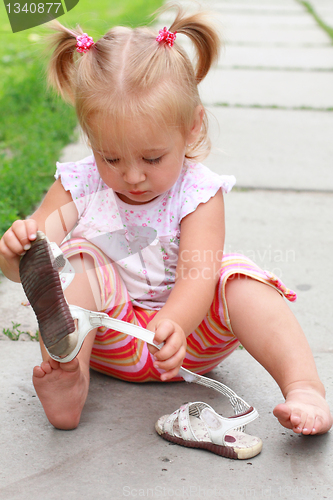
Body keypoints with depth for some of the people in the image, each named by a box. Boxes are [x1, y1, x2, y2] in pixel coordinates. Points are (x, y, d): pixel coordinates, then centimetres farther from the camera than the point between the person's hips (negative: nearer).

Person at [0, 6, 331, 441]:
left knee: (239, 278, -26)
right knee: (80, 258, -23)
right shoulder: (78, 186, -8)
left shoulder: (199, 193, -14)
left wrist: (173, 325, -50)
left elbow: (196, 278, -27)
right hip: (110, 337, 2)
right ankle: (67, 376, -35)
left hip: (186, 331, -1)